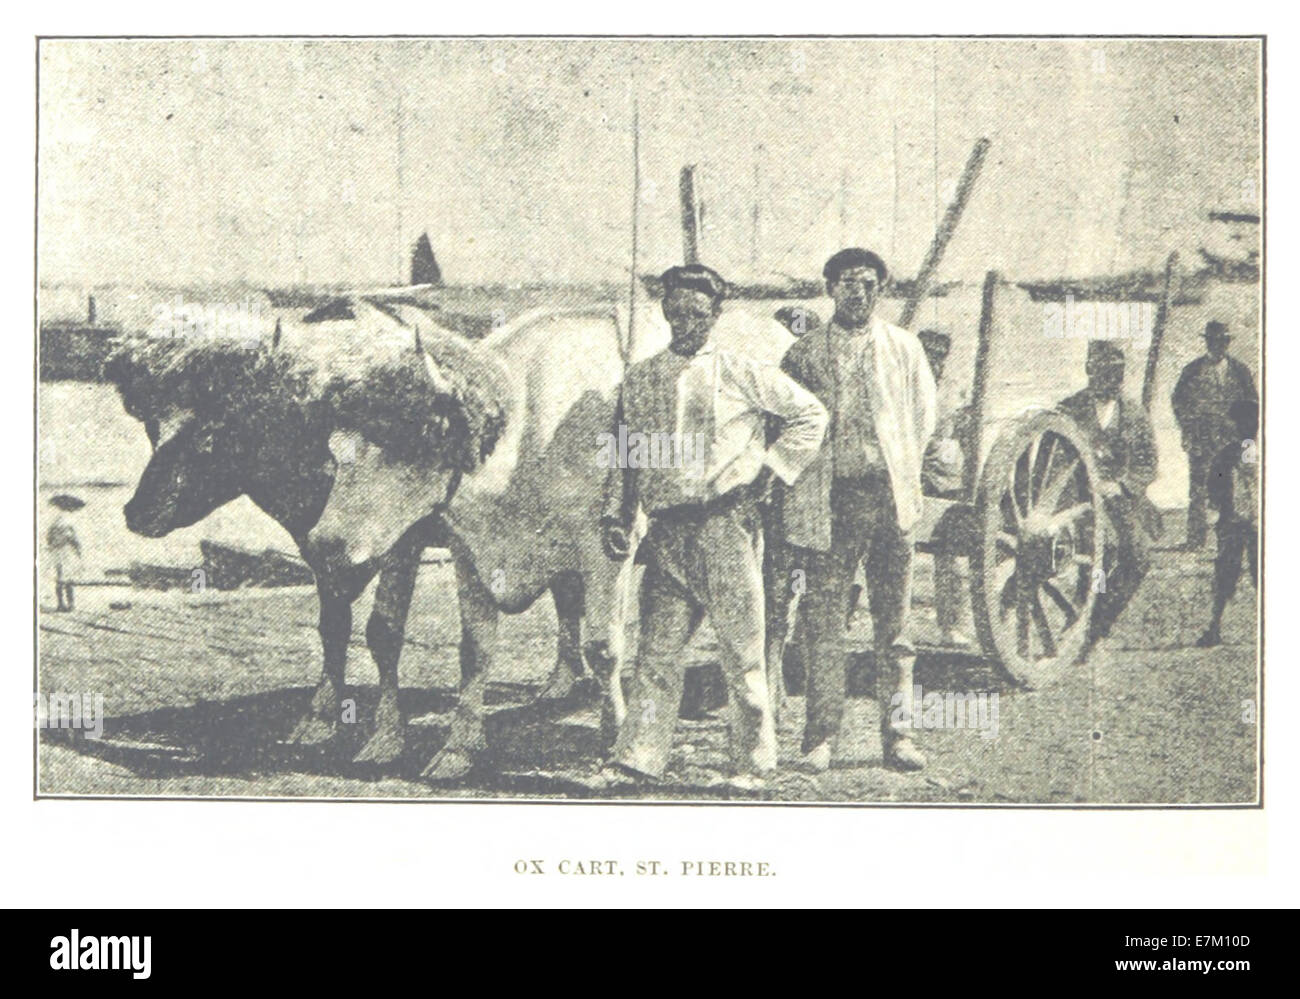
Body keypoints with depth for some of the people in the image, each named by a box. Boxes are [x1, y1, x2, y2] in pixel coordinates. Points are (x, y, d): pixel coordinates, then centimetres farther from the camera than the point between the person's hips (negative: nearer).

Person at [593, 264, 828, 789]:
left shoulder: (741, 374, 2)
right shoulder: (640, 378, 13)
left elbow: (810, 414, 7)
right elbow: (623, 452, 17)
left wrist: (768, 466, 1)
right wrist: (615, 515, 8)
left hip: (725, 524, -3)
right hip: (666, 530, 3)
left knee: (741, 647, -1)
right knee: (656, 648, 4)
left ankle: (754, 763, 7)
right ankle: (636, 758, 8)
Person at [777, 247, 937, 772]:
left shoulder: (903, 347, 13)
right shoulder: (804, 355, 9)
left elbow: (923, 415, 13)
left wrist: (905, 480, 5)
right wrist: (799, 488, -3)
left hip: (888, 495, 1)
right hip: (827, 498, -1)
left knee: (893, 620, 1)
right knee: (823, 622, -2)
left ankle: (898, 733, 6)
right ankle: (823, 736, 3)